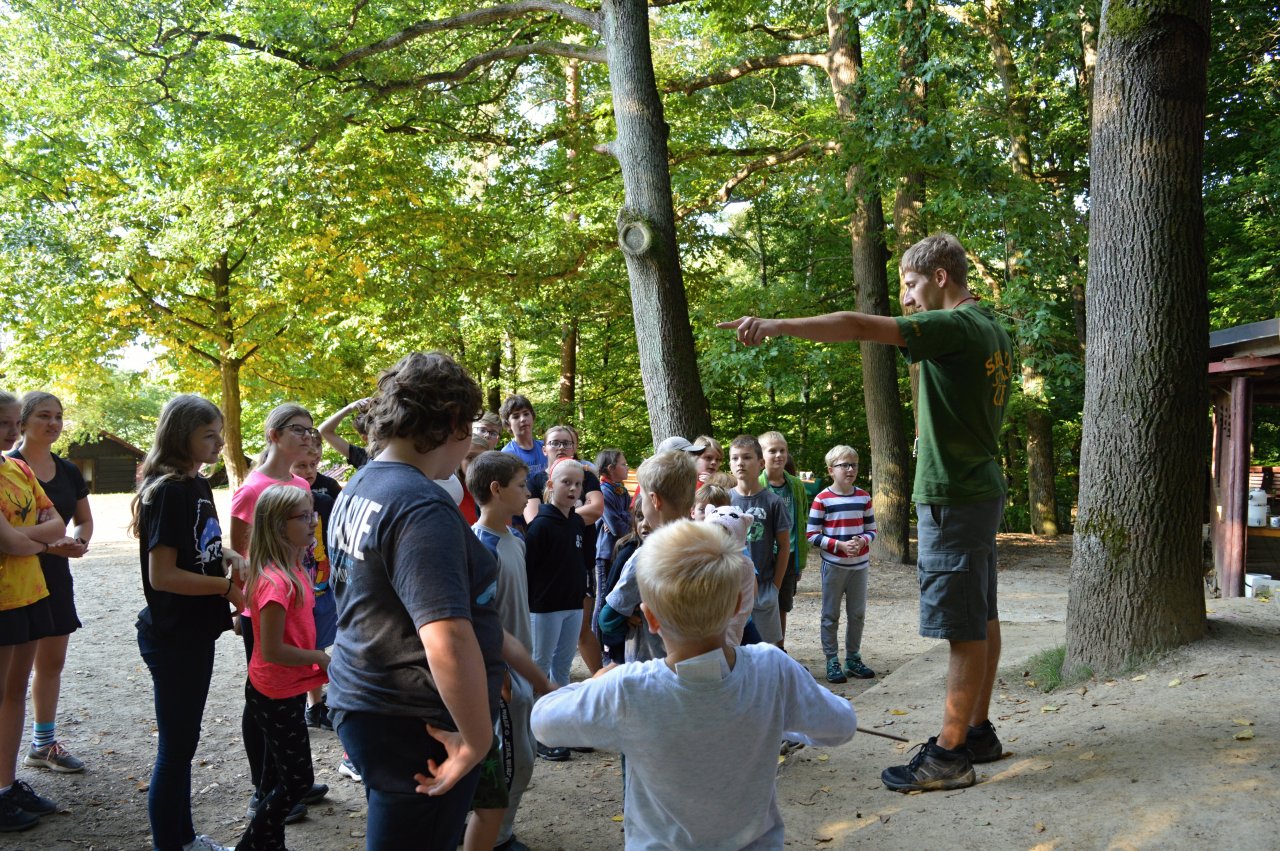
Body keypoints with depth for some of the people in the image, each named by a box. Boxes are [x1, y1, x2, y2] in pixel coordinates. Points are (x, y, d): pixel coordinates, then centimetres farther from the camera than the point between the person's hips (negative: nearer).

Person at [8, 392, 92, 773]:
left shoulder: (68, 471, 8)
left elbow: (84, 519, 18)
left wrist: (78, 538, -4)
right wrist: (49, 542, -25)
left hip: (55, 576, 7)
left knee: (52, 662, 14)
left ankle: (44, 745, 26)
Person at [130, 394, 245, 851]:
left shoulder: (198, 485, 7)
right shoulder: (167, 490, -19)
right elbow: (162, 575, -23)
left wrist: (231, 556, 1)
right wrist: (227, 587, -17)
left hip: (197, 632, 9)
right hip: (173, 637, -9)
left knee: (183, 743, 20)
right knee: (174, 748, 3)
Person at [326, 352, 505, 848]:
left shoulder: (358, 488, 6)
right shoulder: (423, 508, -24)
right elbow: (447, 641, -33)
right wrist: (477, 739, -22)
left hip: (360, 702, 9)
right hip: (413, 727, -9)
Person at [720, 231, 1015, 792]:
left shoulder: (955, 327, -17)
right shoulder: (993, 332, 12)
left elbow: (859, 327, -28)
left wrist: (774, 326, -31)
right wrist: (921, 318, 17)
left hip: (953, 498, -10)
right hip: (980, 489, 10)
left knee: (964, 629, -5)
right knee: (980, 619, 15)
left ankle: (948, 755, 2)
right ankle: (979, 732, 27)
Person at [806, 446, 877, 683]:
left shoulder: (863, 497, 4)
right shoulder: (822, 499, -9)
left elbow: (872, 530, 9)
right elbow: (811, 535, -9)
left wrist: (862, 541, -13)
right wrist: (839, 545, -17)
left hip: (859, 565, 4)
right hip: (833, 566, -4)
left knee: (857, 614, 12)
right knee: (831, 615, 4)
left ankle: (853, 658, 26)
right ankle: (832, 662, 13)